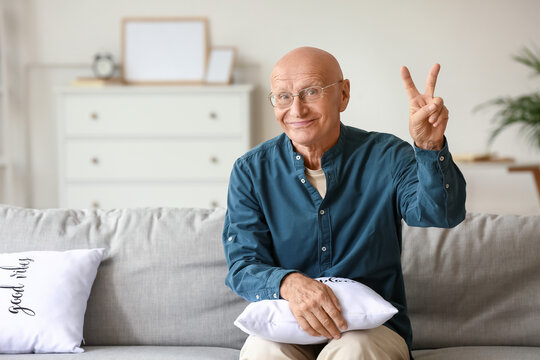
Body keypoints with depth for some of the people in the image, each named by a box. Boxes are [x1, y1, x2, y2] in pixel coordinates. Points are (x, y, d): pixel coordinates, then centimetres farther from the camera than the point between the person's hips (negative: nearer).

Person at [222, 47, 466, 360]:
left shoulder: (386, 157, -3)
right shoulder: (251, 171, 1)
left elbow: (441, 213, -20)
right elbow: (242, 264, -5)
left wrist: (430, 147, -41)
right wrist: (289, 283, -28)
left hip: (375, 326, 0)